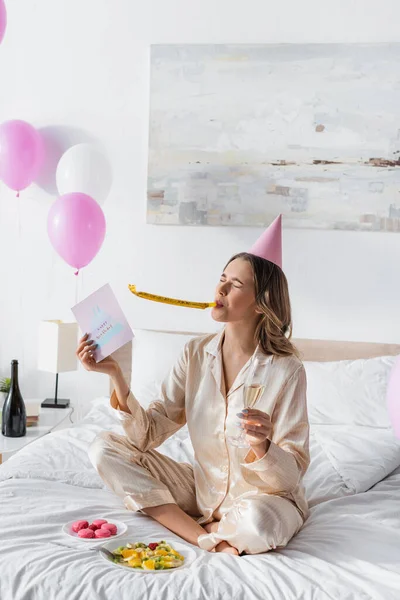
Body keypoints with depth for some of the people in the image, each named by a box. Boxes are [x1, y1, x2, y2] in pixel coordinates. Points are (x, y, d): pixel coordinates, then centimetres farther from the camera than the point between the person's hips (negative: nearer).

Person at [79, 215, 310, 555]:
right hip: (204, 489, 6)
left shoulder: (286, 370, -18)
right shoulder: (196, 354, -4)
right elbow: (148, 434, -8)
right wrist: (115, 374, -19)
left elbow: (292, 473, -18)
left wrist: (261, 445, -39)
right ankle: (211, 540, -16)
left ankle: (196, 528, -6)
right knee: (105, 447, -8)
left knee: (257, 522, -41)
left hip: (264, 496, -5)